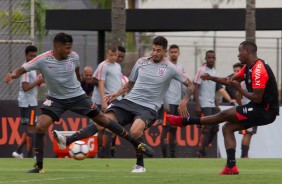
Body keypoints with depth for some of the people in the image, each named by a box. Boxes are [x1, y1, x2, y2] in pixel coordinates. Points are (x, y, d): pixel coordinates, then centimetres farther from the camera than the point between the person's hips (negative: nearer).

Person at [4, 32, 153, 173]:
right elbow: (21, 70, -19)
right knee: (40, 126, -20)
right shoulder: (43, 60, -22)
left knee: (102, 119, 2)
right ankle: (39, 166, -9)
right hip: (56, 99, -1)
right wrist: (12, 74, -41)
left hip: (77, 96, 1)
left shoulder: (73, 57, -13)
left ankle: (137, 144, 12)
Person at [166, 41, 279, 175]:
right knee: (228, 128, 7)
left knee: (225, 115, -8)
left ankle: (185, 121, 1)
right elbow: (231, 80, 21)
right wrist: (212, 78, 6)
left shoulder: (259, 70, -21)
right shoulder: (248, 68, 11)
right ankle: (231, 167, 0)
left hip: (266, 111, -10)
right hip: (260, 109, 10)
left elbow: (257, 98, -24)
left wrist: (238, 88, -13)